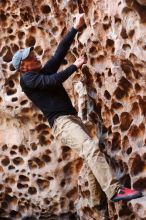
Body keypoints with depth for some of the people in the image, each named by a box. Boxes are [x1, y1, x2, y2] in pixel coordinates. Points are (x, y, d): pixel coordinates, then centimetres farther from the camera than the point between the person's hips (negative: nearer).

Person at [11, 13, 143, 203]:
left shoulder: (44, 71, 23)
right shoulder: (27, 79, 0)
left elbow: (60, 51, 21)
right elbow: (53, 81, -13)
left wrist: (75, 28, 18)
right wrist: (75, 66, -2)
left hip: (73, 118, 9)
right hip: (61, 122, -9)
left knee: (91, 152, 1)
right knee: (92, 149, -25)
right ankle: (114, 190, -34)